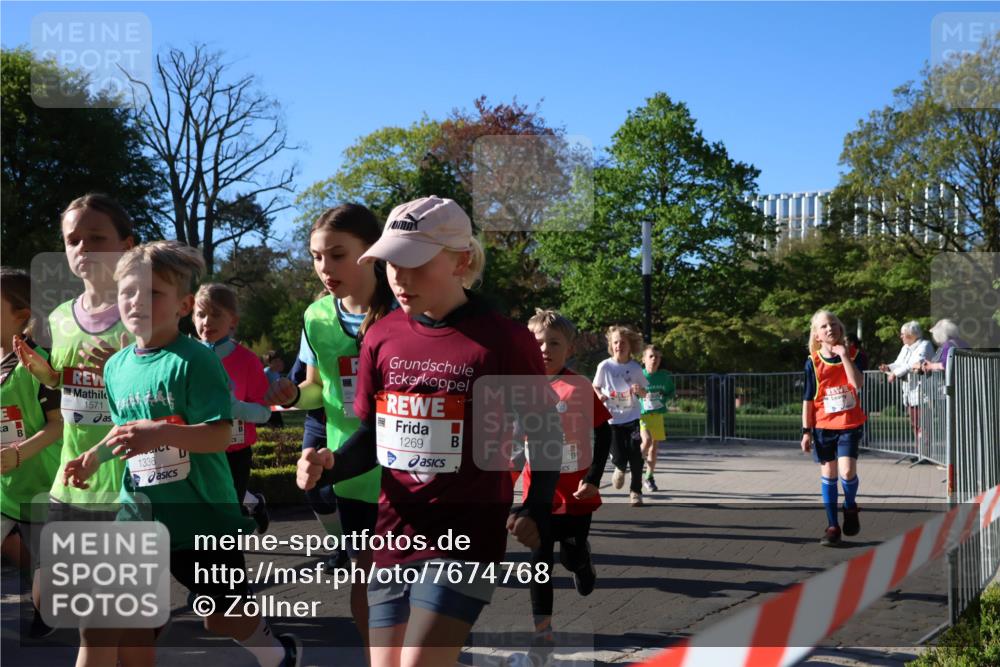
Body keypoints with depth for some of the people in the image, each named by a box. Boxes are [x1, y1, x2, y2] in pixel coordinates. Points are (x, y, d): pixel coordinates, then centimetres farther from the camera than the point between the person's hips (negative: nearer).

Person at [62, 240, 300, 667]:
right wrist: (94, 457, 3)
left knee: (223, 616, 12)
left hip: (201, 514, -5)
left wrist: (160, 432, -34)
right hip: (138, 512, 5)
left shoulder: (194, 360, -15)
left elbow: (220, 435, -21)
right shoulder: (116, 366, 5)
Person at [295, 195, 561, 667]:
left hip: (466, 535, -5)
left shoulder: (505, 340, -10)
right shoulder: (381, 337, 3)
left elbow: (545, 434, 0)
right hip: (393, 534, 5)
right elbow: (370, 437, 11)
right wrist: (329, 466, -9)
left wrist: (536, 511, -14)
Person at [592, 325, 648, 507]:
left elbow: (644, 393, 7)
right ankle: (620, 469, 32)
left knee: (635, 456, -1)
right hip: (612, 418, -1)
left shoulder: (635, 368, -2)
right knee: (619, 458, -6)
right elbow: (595, 387, 7)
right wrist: (600, 395, -15)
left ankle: (636, 491, 17)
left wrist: (639, 390, -16)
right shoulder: (605, 366, -6)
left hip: (632, 417, 1)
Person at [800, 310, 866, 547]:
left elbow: (858, 383, -19)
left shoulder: (852, 354, -2)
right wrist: (806, 431, 0)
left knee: (847, 470, -15)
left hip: (850, 424, -1)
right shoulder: (813, 362, -1)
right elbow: (808, 399, 2)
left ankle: (850, 508, 17)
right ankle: (832, 526, 15)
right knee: (828, 474, 5)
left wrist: (844, 356, -20)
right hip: (823, 425, 1)